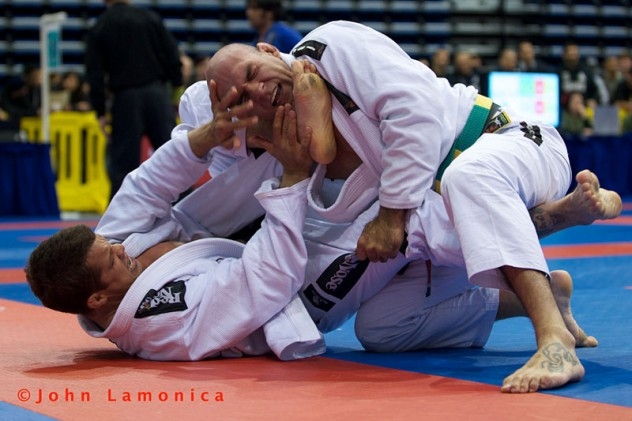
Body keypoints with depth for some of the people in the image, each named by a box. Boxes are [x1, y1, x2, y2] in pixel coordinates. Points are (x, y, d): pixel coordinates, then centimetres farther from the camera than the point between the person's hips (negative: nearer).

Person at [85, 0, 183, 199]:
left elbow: (95, 74, 1)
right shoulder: (150, 17, 3)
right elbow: (172, 56, 3)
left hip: (125, 98, 0)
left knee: (123, 159, 4)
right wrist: (177, 87, 11)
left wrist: (101, 111, 6)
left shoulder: (98, 29, 3)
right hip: (157, 92, 0)